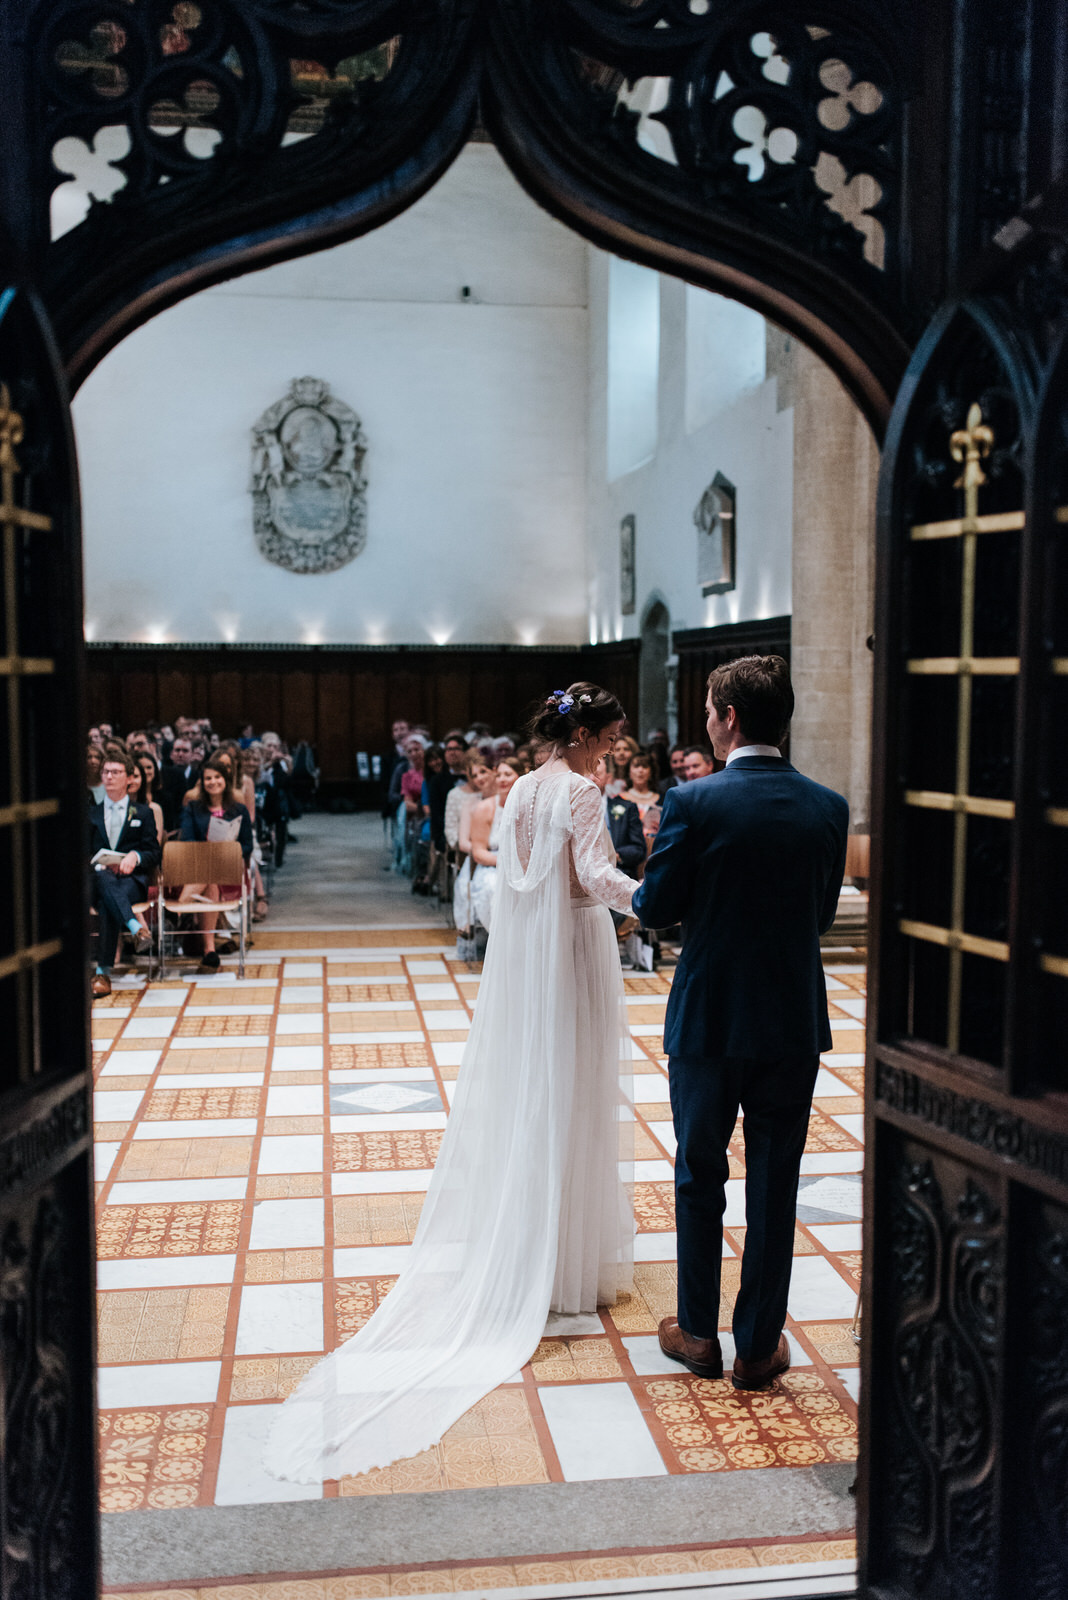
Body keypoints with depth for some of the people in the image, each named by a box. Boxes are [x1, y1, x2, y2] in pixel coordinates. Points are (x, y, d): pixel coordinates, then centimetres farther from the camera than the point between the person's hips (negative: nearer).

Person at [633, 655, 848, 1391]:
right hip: (795, 1021, 3)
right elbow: (824, 913, 6)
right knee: (775, 1186, 12)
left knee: (700, 1178, 15)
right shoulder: (828, 807, -3)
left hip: (708, 1017, -2)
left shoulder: (693, 802, -15)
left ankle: (699, 1333, 26)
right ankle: (760, 1345, 22)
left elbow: (655, 908, -9)